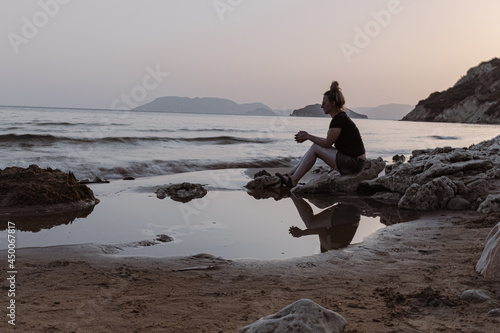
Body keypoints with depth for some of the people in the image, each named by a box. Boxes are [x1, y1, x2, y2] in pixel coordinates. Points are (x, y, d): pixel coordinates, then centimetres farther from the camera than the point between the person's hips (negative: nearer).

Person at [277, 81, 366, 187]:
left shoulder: (338, 119, -18)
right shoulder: (341, 117, 13)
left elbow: (327, 143, -14)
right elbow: (329, 141, 19)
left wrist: (308, 136, -1)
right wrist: (307, 136, 16)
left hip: (352, 163, -10)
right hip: (355, 161, 10)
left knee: (315, 148, -6)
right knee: (316, 148, 10)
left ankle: (293, 181, 1)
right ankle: (290, 175, 13)